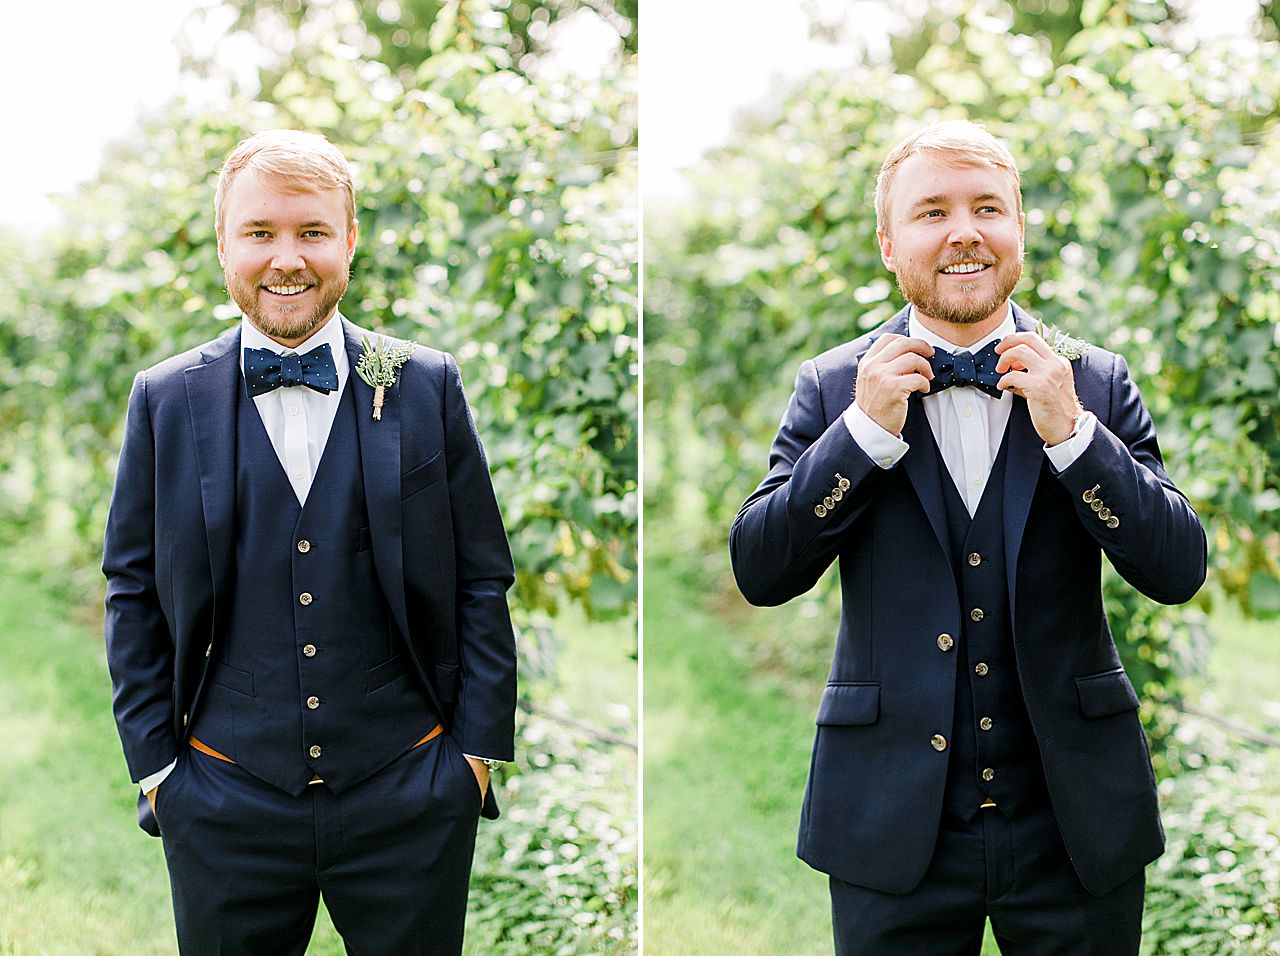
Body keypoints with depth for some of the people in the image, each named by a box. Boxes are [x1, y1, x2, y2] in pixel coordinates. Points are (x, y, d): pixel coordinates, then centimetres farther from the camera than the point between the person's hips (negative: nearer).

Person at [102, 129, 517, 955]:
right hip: (225, 807, 1)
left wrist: (478, 746, 0)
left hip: (409, 798, 0)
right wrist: (154, 762, 3)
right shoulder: (165, 401, 2)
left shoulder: (428, 387, 0)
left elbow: (482, 580, 3)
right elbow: (134, 593, 6)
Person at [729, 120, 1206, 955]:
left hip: (1075, 823, 1)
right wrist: (864, 430, -15)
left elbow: (1179, 571, -5)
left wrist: (1071, 432, -16)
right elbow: (761, 574, -6)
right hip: (893, 823, 0)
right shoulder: (834, 387, 1)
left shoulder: (1096, 382, 1)